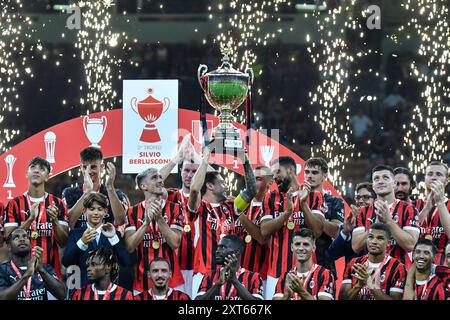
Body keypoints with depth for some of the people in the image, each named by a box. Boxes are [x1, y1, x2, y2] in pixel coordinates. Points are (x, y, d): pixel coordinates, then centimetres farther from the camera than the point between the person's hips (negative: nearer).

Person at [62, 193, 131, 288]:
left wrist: (114, 238, -16)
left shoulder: (114, 233, 7)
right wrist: (82, 242, -23)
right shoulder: (75, 233, 7)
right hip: (85, 286, 0)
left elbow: (127, 263, -5)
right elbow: (66, 262, -8)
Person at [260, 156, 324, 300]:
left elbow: (317, 231, -5)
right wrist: (287, 212, -14)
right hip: (276, 271, 2)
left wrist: (303, 204, -13)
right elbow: (265, 231, -2)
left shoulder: (313, 197, 5)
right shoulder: (270, 199, 10)